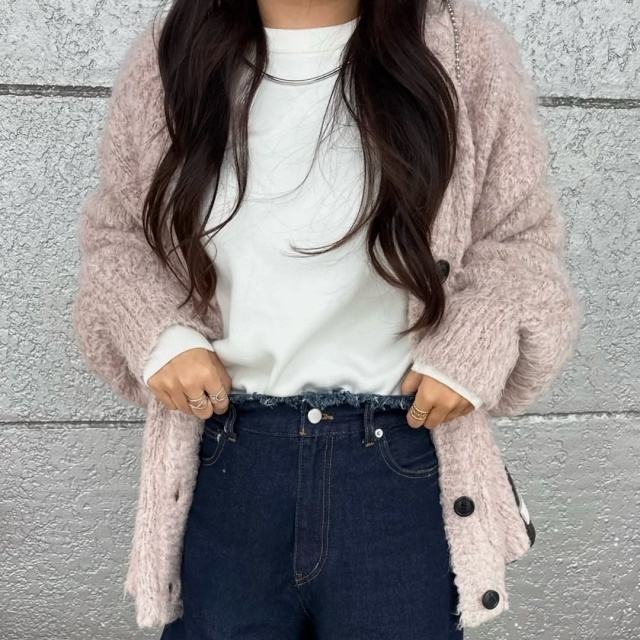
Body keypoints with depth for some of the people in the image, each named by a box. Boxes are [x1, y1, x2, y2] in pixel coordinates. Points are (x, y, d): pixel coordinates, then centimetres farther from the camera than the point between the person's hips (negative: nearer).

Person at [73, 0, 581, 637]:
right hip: (223, 457, 2)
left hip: (401, 454, -1)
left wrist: (474, 350, -12)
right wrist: (157, 335, -7)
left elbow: (520, 234, 5)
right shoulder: (165, 63, 4)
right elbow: (114, 234, 12)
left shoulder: (465, 53, -1)